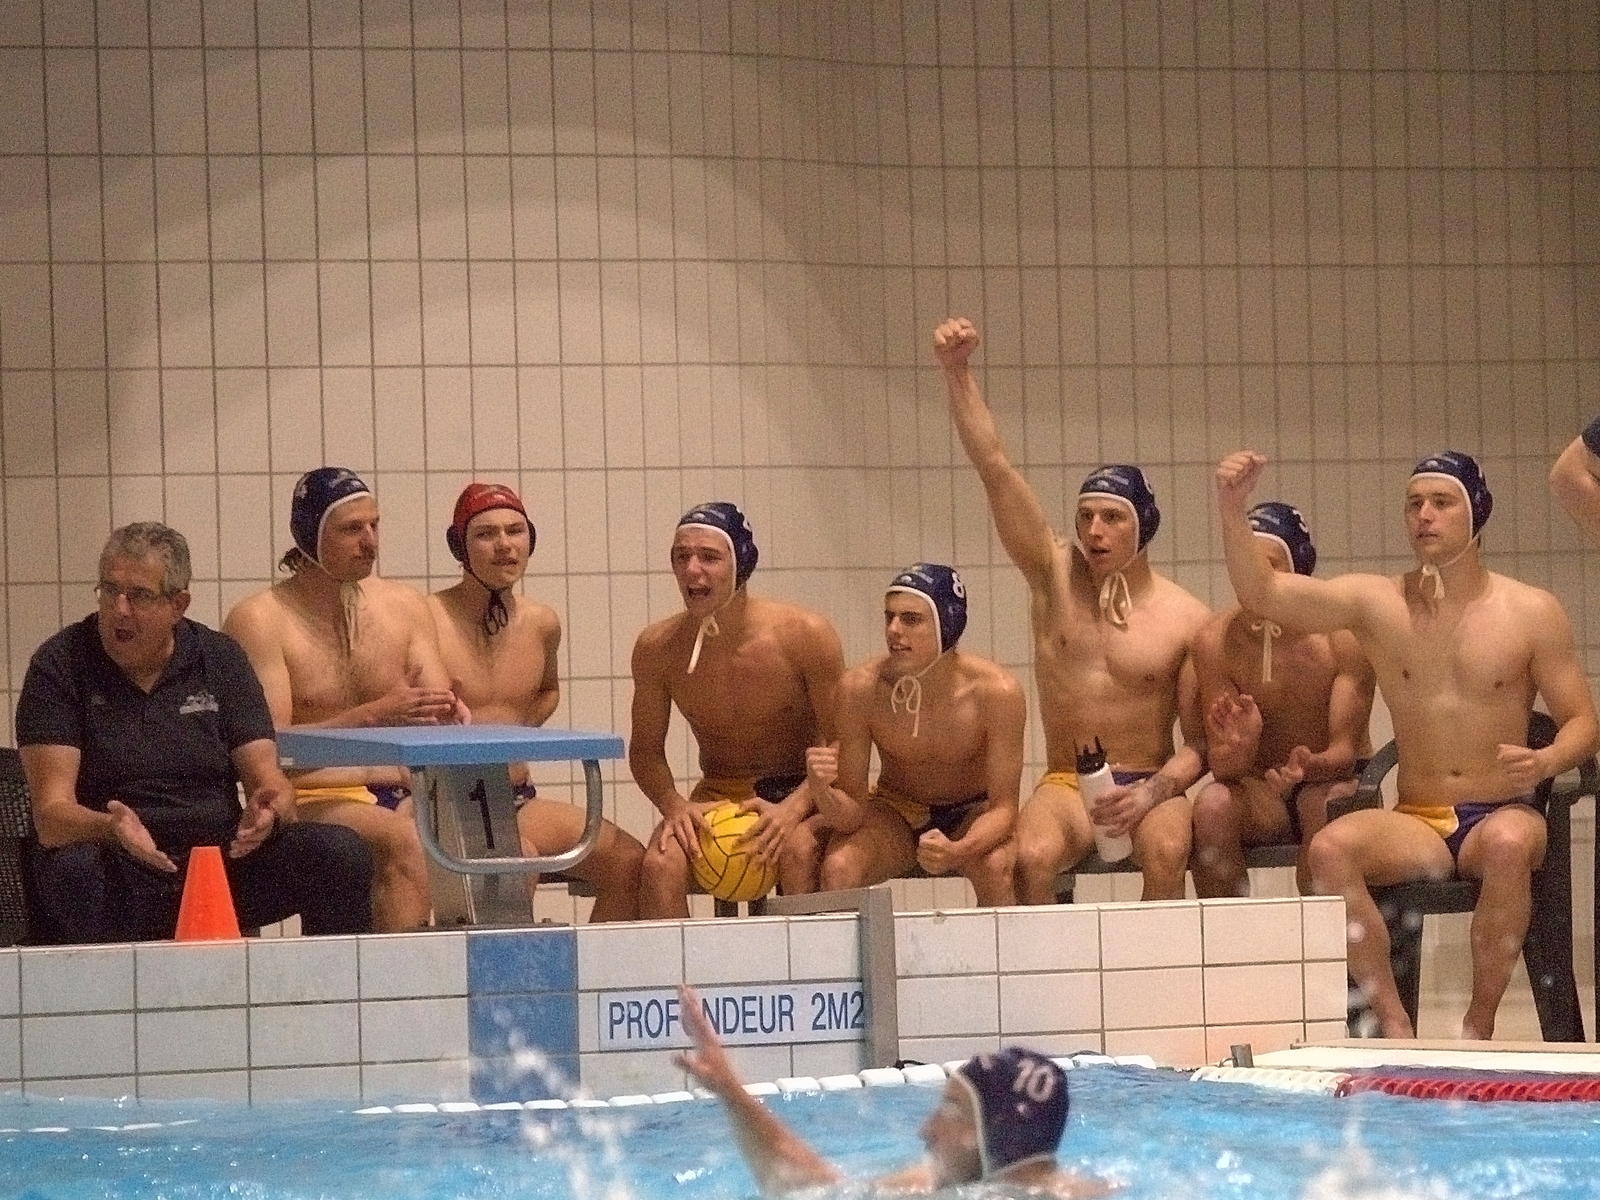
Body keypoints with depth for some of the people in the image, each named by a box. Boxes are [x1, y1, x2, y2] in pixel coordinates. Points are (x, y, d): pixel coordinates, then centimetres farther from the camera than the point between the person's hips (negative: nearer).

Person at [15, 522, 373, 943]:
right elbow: (51, 813, -11)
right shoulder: (60, 666, -2)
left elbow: (269, 781, 3)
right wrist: (110, 828, -34)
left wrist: (270, 810, -23)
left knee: (341, 853, -18)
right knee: (73, 871, -38)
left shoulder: (220, 659, 9)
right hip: (121, 872, -3)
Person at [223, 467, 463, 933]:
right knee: (405, 842, -36)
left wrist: (448, 713, -15)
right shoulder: (259, 620, -3)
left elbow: (442, 715, 11)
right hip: (314, 799, -5)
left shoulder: (405, 606, 15)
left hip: (406, 793, 5)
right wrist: (373, 715, -21)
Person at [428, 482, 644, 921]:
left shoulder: (541, 624, 11)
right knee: (518, 860, -34)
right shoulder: (428, 619, -8)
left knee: (628, 861, -10)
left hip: (518, 800, 6)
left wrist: (517, 732, 13)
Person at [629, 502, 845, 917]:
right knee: (660, 863, -29)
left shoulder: (805, 634, -14)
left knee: (797, 849, -36)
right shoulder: (657, 647, -6)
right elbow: (646, 750, 5)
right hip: (717, 796, 2)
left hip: (801, 791, -2)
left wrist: (791, 809, -26)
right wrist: (673, 805, -16)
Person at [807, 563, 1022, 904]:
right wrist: (821, 789, -39)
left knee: (996, 869, -34)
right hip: (894, 812, 1)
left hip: (973, 815, -1)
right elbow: (852, 813, -15)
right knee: (837, 869, -29)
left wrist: (956, 851, -40)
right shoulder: (860, 687, -21)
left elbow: (1003, 807, -19)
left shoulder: (996, 692, -24)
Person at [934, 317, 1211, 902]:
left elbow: (1199, 742, 2)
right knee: (1032, 855, -33)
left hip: (1152, 784, 0)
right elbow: (994, 466, -3)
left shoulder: (1186, 619, 1)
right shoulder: (1054, 574, 6)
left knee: (1166, 852, -34)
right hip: (1067, 785, 1)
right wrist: (957, 372, -12)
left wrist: (1152, 793, -17)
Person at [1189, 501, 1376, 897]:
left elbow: (1345, 752, -16)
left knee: (1323, 806, -35)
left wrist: (1308, 766, -40)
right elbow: (1221, 766, -10)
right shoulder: (1214, 641, -9)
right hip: (1259, 791, 2)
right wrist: (1236, 750, -35)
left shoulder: (1343, 634, -15)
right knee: (1212, 805, -30)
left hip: (1334, 780, -2)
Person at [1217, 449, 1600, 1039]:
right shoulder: (1377, 604, 6)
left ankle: (1478, 1028, -26)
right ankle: (1393, 1024, -24)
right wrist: (1232, 508, -17)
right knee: (1330, 847, -30)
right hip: (1415, 823, 2)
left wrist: (1546, 762, -19)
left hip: (1503, 814, -2)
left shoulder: (1532, 613, 2)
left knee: (1507, 844, -39)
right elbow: (1262, 593, -2)